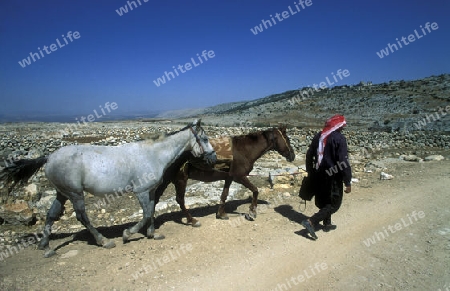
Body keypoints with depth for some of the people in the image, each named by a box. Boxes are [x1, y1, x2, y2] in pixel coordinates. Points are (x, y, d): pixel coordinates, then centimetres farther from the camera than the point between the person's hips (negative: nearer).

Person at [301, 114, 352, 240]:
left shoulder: (318, 136, 6)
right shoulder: (339, 139, -15)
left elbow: (309, 155, 13)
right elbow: (343, 162, -18)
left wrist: (310, 172, 22)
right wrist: (348, 182, -12)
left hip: (318, 176, 7)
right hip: (333, 177, -7)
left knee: (324, 201, 23)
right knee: (334, 204, 5)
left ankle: (327, 224, 37)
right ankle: (311, 222, -8)